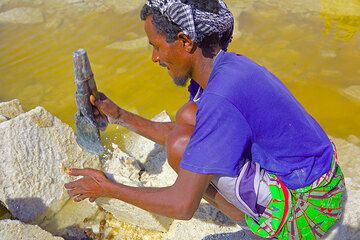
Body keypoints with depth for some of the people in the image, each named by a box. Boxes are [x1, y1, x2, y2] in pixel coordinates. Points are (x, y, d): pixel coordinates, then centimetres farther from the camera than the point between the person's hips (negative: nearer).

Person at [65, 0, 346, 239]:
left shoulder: (221, 99, -30)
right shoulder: (222, 67, -1)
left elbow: (183, 206, -25)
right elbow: (180, 132, 13)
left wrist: (107, 188, -13)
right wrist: (120, 116, 10)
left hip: (305, 210, -9)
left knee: (181, 147, -19)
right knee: (187, 116, 5)